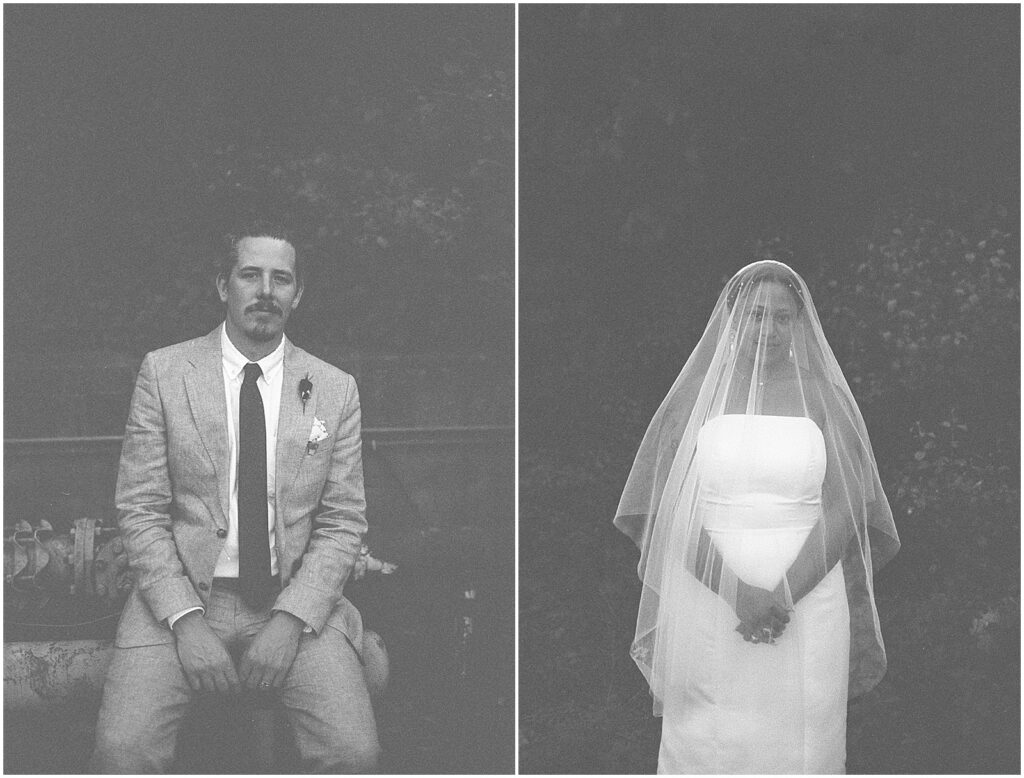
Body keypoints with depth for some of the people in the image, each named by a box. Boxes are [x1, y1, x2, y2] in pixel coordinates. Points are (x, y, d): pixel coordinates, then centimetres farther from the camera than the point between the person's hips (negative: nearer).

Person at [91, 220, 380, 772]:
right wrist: (184, 618, -13)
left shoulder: (335, 390, 7)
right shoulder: (163, 372, 2)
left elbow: (343, 523, 4)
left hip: (296, 600, 1)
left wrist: (291, 618, -11)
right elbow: (139, 510, -1)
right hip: (181, 593, -1)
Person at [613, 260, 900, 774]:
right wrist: (737, 592, -14)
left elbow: (845, 509, -1)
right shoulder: (696, 394, 6)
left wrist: (785, 593, -15)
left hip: (808, 607, 0)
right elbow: (669, 510, -1)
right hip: (708, 608, 0)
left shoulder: (825, 397, 7)